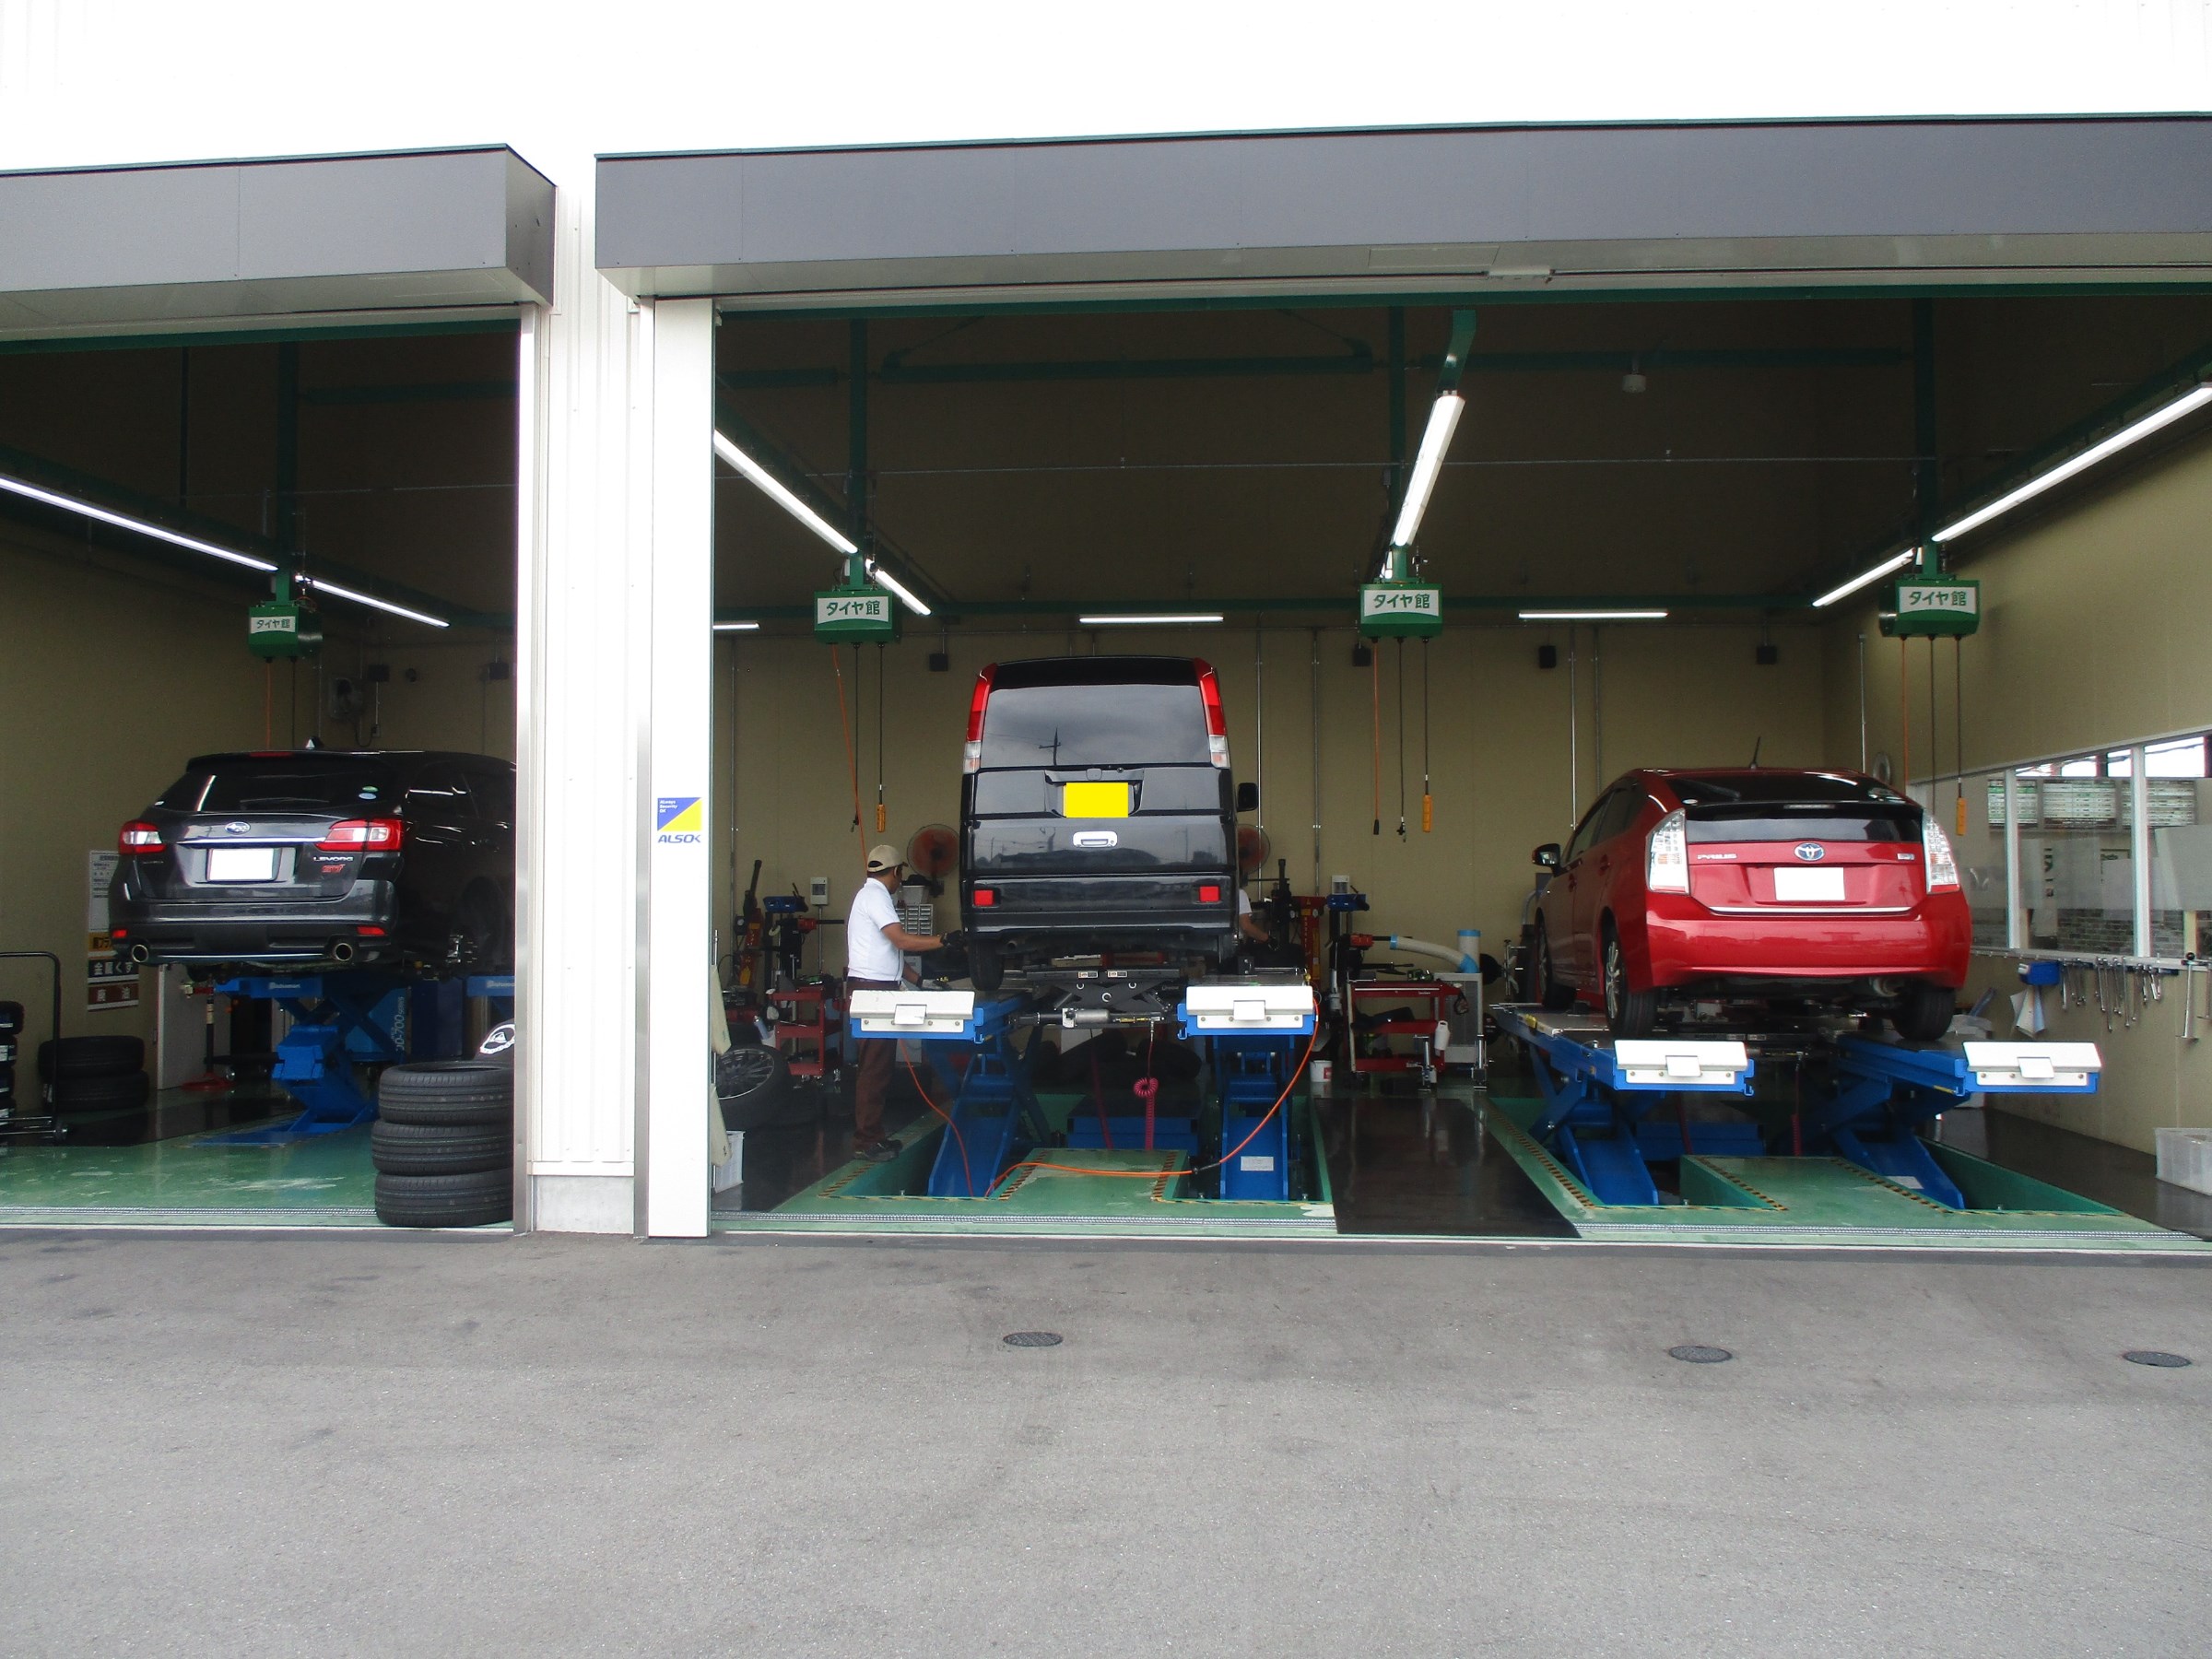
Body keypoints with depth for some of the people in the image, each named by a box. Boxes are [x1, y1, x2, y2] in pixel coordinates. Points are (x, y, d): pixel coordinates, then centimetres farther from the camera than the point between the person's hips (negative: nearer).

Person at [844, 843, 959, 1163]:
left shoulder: (871, 895, 20)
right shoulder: (875, 896, -12)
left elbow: (889, 948, 24)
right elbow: (902, 940, -21)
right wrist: (943, 940, -15)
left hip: (878, 987, 11)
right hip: (872, 988, -11)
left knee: (878, 1065, 14)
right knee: (874, 1067, -9)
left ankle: (871, 1135, 19)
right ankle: (866, 1141, -8)